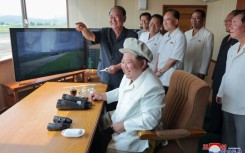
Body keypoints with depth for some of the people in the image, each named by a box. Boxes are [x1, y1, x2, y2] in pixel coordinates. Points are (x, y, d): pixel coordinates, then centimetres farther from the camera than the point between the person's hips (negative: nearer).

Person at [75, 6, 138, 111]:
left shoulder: (132, 36, -5)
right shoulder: (104, 33, 4)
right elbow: (90, 36, -14)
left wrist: (118, 67, -16)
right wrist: (84, 28, -35)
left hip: (122, 81, -2)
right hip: (104, 79, 3)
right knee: (106, 108, 11)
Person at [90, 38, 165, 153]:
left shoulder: (152, 88, -32)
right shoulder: (130, 75, -2)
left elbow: (150, 120, -31)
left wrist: (123, 126, -24)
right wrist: (103, 96, 8)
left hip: (137, 132, -9)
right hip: (119, 118, 9)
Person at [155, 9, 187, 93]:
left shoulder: (180, 36, -14)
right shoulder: (165, 35, 10)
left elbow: (173, 59, -17)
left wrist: (160, 72, -8)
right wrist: (156, 71, 2)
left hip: (170, 80, -7)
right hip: (160, 78, 7)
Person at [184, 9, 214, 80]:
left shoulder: (208, 35, -9)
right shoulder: (186, 33, 7)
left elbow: (207, 55, -9)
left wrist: (202, 73, -10)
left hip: (197, 72, -5)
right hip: (184, 70, 5)